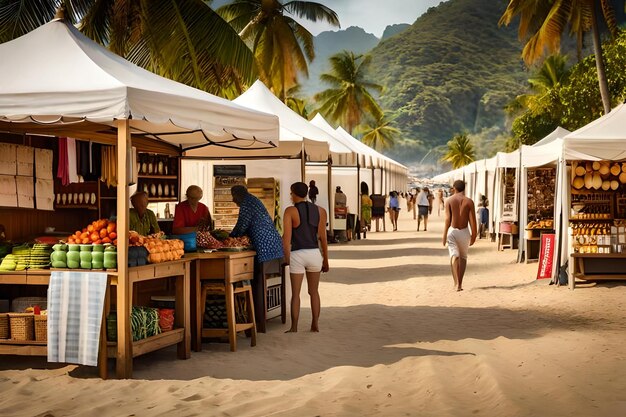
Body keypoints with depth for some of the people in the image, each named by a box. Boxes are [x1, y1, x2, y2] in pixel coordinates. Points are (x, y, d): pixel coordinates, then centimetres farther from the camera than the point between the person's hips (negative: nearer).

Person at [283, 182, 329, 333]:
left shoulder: (290, 211, -5)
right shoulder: (320, 211, 4)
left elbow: (287, 236, -12)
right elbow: (322, 237, 4)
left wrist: (286, 257, -4)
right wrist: (326, 260, 11)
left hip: (297, 255, -3)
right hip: (314, 254, 3)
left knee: (295, 293, 7)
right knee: (314, 291, 18)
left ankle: (294, 327, 9)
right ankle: (315, 324, 18)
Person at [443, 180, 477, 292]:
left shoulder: (449, 201, -4)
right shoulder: (469, 201, -2)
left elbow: (447, 219, -9)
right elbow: (472, 220, -6)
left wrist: (444, 235, -6)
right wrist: (474, 235, 2)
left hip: (452, 231, -1)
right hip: (464, 231, 1)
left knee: (454, 256, -4)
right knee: (463, 257, 17)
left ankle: (457, 284, -19)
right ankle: (460, 282, 16)